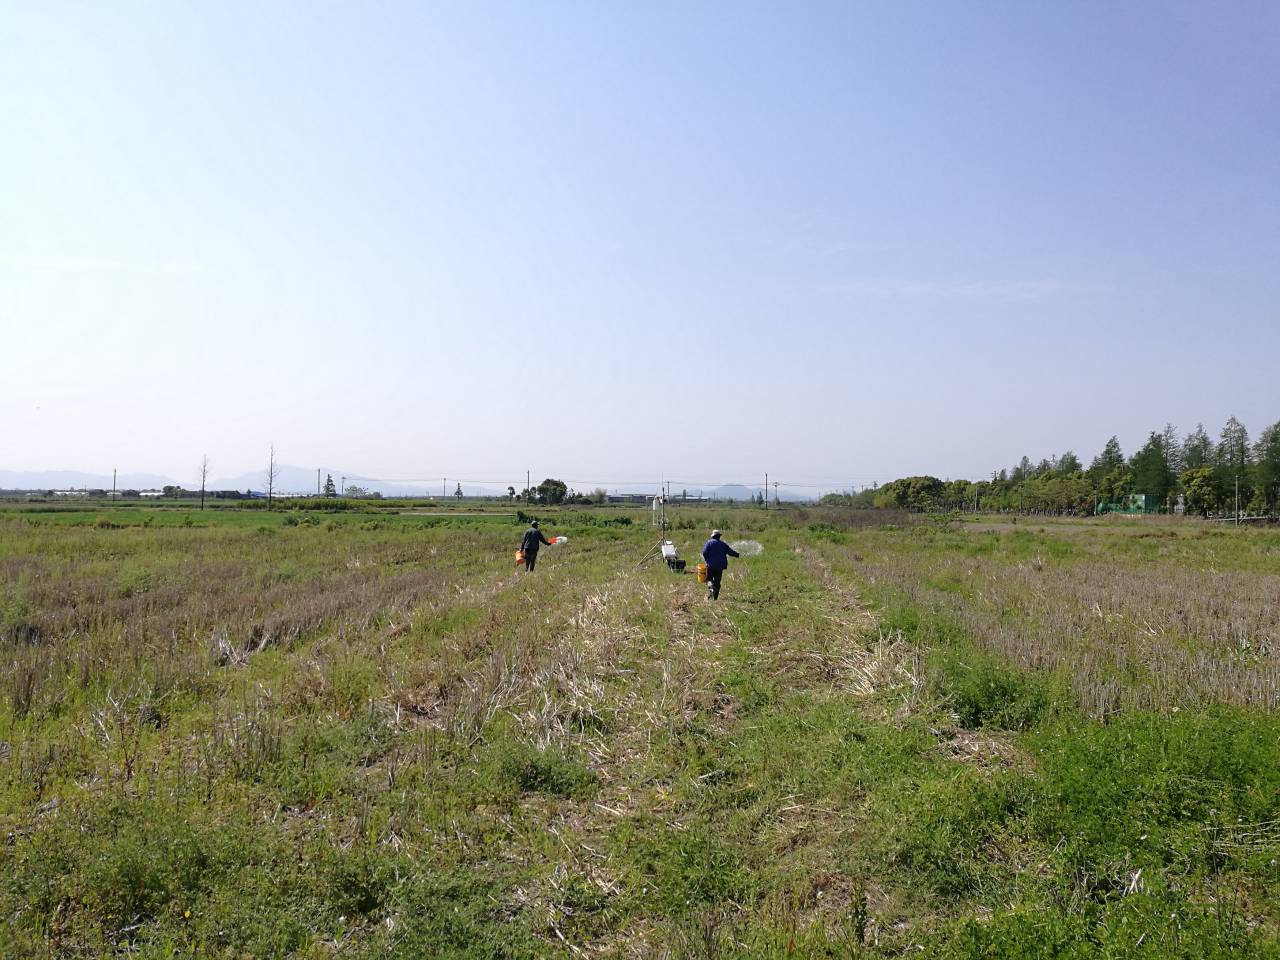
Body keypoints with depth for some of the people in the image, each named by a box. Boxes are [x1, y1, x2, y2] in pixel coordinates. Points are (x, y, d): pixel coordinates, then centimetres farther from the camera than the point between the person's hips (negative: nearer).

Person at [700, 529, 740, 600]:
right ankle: (715, 597, 6)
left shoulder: (709, 543, -1)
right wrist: (738, 555, 30)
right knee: (717, 582, 8)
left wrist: (706, 560, 5)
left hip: (711, 565, -3)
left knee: (709, 579, 7)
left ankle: (711, 587, -26)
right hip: (720, 566, 3)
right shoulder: (723, 544, 8)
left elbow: (704, 553, -11)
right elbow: (731, 552, 12)